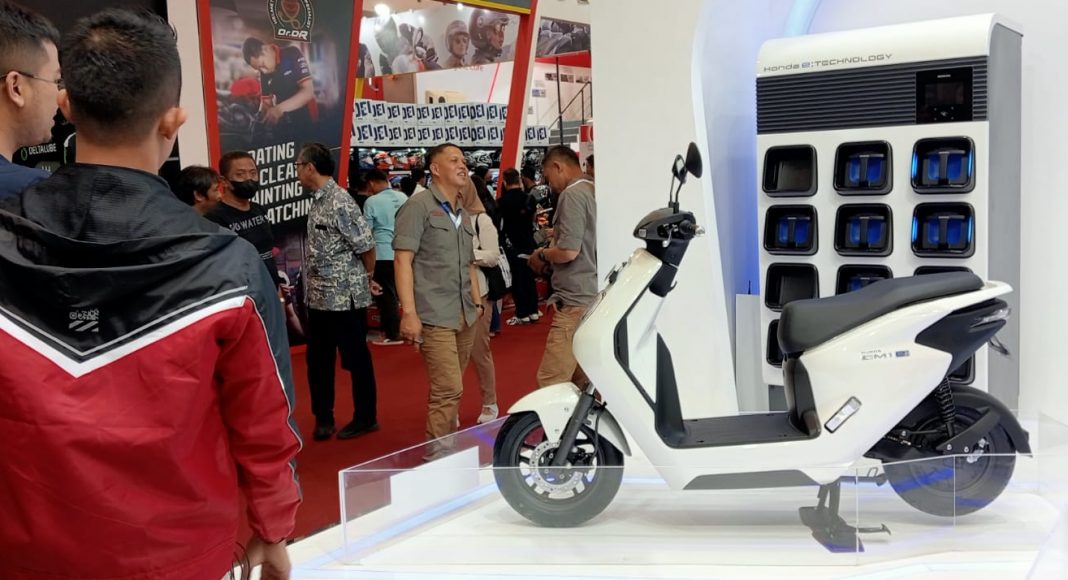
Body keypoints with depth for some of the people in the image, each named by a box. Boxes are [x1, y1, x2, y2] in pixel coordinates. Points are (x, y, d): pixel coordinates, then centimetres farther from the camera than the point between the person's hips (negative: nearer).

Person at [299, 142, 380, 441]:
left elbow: (366, 245, -18)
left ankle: (366, 418, 19)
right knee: (317, 359, 14)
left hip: (344, 296, -9)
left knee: (356, 358, 5)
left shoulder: (340, 202, -18)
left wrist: (368, 280, -2)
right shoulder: (317, 201, 9)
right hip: (319, 296, 9)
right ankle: (323, 417, 27)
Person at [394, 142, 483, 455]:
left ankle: (447, 445, 23)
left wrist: (477, 303, 18)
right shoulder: (419, 205, -6)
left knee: (447, 388, 13)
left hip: (465, 316, 7)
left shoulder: (462, 214, 17)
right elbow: (402, 259, -12)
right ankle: (437, 452, -1)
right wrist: (409, 312, -19)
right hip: (435, 317, -7)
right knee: (449, 389, -11)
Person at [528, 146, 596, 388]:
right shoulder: (595, 192, 16)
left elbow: (568, 250, -20)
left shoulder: (572, 194, -11)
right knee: (584, 383, 13)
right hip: (595, 298, 10)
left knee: (550, 383, -10)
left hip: (576, 302, -10)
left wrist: (542, 255, -2)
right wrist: (554, 239, 18)